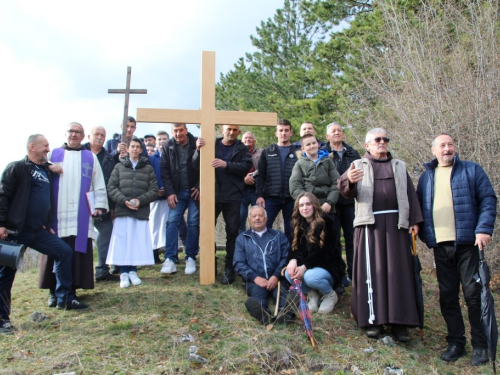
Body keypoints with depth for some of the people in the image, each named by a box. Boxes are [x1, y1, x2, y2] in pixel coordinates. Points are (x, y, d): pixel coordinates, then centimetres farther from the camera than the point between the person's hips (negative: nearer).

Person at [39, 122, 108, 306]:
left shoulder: (91, 157, 14)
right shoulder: (53, 154, 14)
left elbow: (99, 185, 9)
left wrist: (99, 205, -1)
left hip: (81, 217, 0)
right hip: (56, 214, 0)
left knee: (78, 254, -3)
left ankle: (72, 289, 6)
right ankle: (53, 292, 8)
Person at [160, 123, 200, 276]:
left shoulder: (197, 144, -4)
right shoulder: (167, 147, 3)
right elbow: (164, 171, 1)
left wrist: (199, 187, -9)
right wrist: (169, 192, -7)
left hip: (195, 191, -1)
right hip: (177, 192, 2)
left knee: (193, 223, 0)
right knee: (172, 222, -8)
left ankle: (191, 258, 9)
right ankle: (170, 259, -7)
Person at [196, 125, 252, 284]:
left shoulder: (242, 149, 6)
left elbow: (246, 166, -9)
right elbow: (196, 163, 1)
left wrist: (226, 164, -21)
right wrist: (198, 149, -18)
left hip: (232, 197, -1)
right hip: (211, 194, 1)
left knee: (232, 232, 2)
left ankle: (229, 269, 12)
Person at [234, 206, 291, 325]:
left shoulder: (279, 236, 22)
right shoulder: (242, 238, 21)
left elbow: (286, 258, 7)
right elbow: (238, 263, 9)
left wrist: (276, 276, -12)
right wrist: (255, 277, -9)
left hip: (276, 279, 1)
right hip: (255, 280, -1)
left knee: (281, 292, -33)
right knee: (257, 292, -35)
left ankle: (285, 312, -63)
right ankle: (262, 313, -66)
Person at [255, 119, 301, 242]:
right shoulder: (267, 152, 12)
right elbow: (260, 175, 7)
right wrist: (259, 195, -5)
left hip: (291, 198, 0)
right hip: (271, 197, 0)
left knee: (290, 231, 6)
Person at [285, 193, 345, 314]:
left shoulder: (325, 222, -11)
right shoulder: (299, 226, 7)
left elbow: (324, 251, -19)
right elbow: (296, 248, 0)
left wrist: (305, 266, -29)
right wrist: (293, 260, -24)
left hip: (328, 267, -5)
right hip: (309, 266, 5)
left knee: (310, 277, -35)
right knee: (289, 273, -24)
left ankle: (330, 295, -2)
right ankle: (312, 294, 2)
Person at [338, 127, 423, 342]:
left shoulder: (399, 167, 21)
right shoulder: (359, 165, 12)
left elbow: (410, 194, 15)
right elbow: (348, 192, -4)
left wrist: (414, 220, 3)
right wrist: (349, 181, -28)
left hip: (395, 222, 2)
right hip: (369, 223, -2)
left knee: (398, 271, -1)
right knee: (371, 270, -3)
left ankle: (399, 321, 3)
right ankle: (373, 319, 3)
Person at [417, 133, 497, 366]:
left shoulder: (472, 170, 5)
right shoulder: (426, 176, 15)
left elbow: (488, 200, -1)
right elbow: (419, 207, 17)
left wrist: (484, 229, -12)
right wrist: (423, 233, 5)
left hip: (467, 242, -3)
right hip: (440, 245, 3)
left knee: (473, 293, -1)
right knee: (447, 295, 7)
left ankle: (480, 345, 11)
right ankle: (456, 342, 17)